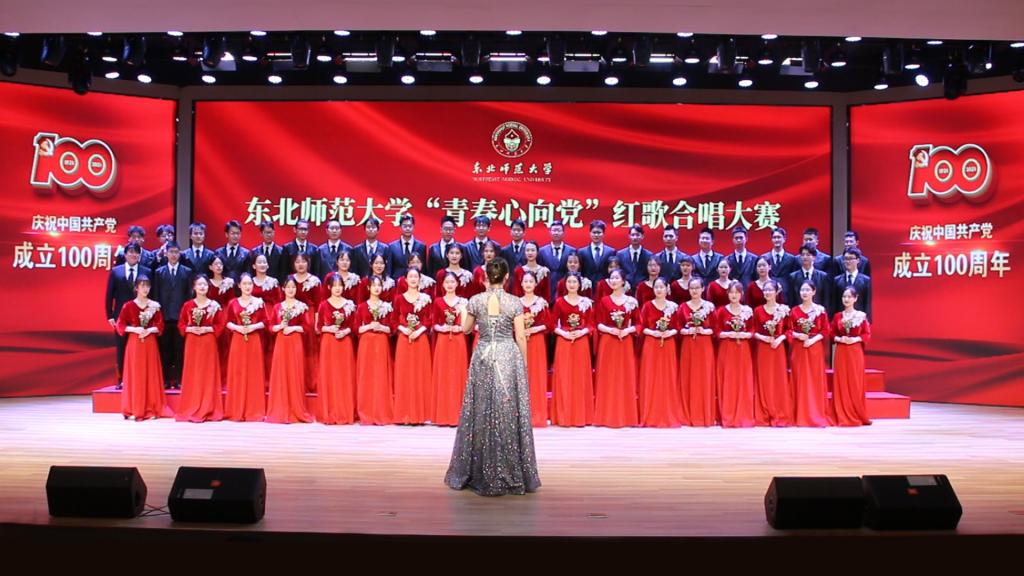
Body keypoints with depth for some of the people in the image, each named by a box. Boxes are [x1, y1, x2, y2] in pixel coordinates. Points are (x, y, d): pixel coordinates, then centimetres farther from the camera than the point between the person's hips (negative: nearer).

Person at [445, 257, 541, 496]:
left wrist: (465, 310, 29)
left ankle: (482, 474, 16)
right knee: (509, 411, 4)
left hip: (483, 357, 1)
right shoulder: (515, 302, -5)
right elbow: (520, 337, -3)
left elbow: (465, 329, 11)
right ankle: (514, 474, 8)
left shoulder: (475, 301, -2)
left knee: (481, 411, 9)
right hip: (509, 357, -1)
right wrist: (524, 361, 9)